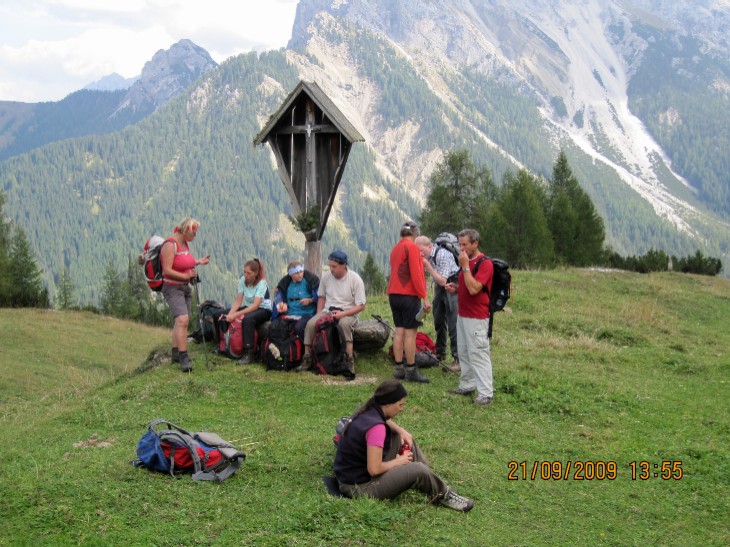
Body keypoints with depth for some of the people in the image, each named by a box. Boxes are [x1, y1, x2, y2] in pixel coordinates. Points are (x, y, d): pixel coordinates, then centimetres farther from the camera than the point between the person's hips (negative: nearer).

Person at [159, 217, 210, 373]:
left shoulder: (185, 243, 9)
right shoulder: (170, 245, -18)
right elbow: (167, 270, -23)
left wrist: (198, 262, 15)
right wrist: (186, 276, -22)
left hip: (185, 287, 9)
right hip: (172, 288, -9)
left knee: (180, 321, 14)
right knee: (182, 319, -21)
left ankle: (176, 353, 25)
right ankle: (183, 357, -24)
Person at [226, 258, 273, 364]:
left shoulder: (262, 283, -18)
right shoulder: (243, 280, -2)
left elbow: (255, 305, -28)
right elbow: (238, 301, -5)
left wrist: (237, 314, -36)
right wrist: (230, 313, -24)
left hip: (264, 310, -6)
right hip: (248, 308, 6)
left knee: (247, 319, -38)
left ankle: (249, 354, -35)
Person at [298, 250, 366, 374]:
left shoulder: (355, 279, -10)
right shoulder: (326, 277, 4)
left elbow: (361, 306, -10)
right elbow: (321, 297, 18)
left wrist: (342, 314, -21)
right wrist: (318, 315, 3)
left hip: (348, 313, -4)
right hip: (328, 311, 4)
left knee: (344, 323, -39)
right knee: (310, 324, -23)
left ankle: (350, 361, -33)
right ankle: (307, 360, -11)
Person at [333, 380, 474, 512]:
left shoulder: (368, 411, 0)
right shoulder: (376, 427, -27)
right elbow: (374, 469, -30)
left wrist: (401, 431, 7)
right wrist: (398, 461, -12)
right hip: (359, 488, -10)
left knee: (406, 440, 13)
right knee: (418, 470, -20)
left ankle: (431, 481, 13)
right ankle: (442, 495, 9)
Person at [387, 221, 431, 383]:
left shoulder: (395, 248, 14)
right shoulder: (412, 247, -11)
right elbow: (416, 274, -16)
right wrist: (425, 297, -15)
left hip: (393, 294, 8)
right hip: (409, 295, -8)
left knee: (399, 331, 9)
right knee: (410, 332, -5)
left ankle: (399, 368, 11)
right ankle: (411, 371, -3)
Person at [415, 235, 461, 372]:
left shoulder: (442, 255, -27)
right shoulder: (426, 256, -5)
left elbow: (442, 281, -27)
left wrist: (427, 265, -29)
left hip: (451, 287, -8)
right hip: (439, 287, 8)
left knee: (453, 324, -13)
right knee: (438, 321, 14)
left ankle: (458, 359, -13)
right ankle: (440, 353, 29)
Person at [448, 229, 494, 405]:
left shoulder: (485, 263, -14)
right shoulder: (467, 261, 14)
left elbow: (473, 288, -25)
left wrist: (465, 266, -22)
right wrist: (455, 288, 7)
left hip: (477, 318, -9)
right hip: (462, 314, 9)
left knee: (478, 354, -8)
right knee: (463, 353, 14)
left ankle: (486, 393, -5)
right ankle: (467, 386, 24)